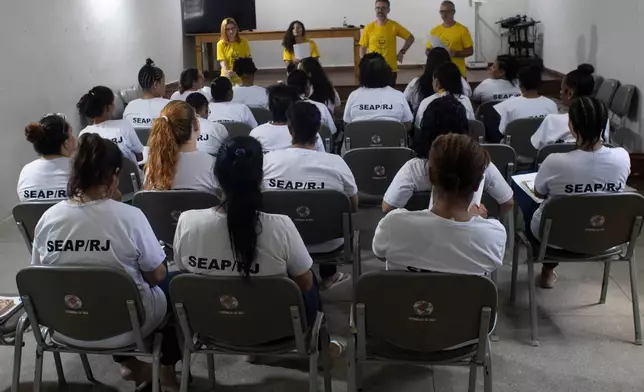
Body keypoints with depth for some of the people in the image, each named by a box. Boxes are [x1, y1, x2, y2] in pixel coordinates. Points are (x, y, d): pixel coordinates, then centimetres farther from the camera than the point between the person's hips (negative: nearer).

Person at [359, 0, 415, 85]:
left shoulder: (394, 26, -4)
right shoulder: (369, 28, -2)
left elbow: (410, 38, 8)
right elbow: (363, 48, 6)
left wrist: (402, 52, 0)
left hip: (390, 69, 0)